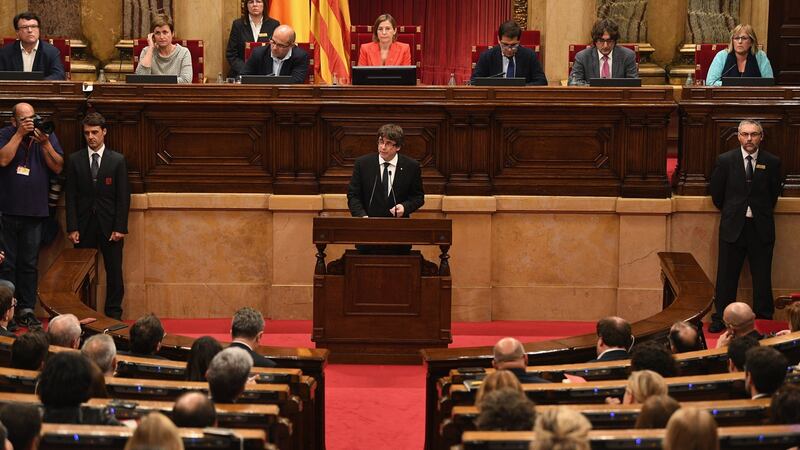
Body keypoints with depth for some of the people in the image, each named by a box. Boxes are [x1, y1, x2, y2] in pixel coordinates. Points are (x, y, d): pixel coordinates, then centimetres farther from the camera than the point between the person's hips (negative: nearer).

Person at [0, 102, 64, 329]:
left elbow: (58, 167, 0)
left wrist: (45, 144, -12)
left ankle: (26, 309, 8)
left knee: (29, 264, 4)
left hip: (35, 211, 2)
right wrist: (20, 134, -14)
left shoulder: (47, 136, 7)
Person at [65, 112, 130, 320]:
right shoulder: (74, 160, 6)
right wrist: (72, 228, -4)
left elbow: (123, 196, 0)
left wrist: (120, 227, -7)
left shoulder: (118, 160, 3)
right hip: (84, 225, 1)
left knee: (114, 272, 1)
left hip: (110, 225, -1)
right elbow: (70, 196, 4)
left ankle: (114, 314, 8)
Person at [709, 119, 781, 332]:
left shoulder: (772, 163, -1)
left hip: (761, 228, 0)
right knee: (726, 276, 5)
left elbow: (774, 193, 11)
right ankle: (720, 319, 14)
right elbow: (716, 192, 8)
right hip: (733, 227, 0)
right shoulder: (725, 160, -2)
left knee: (762, 278, 4)